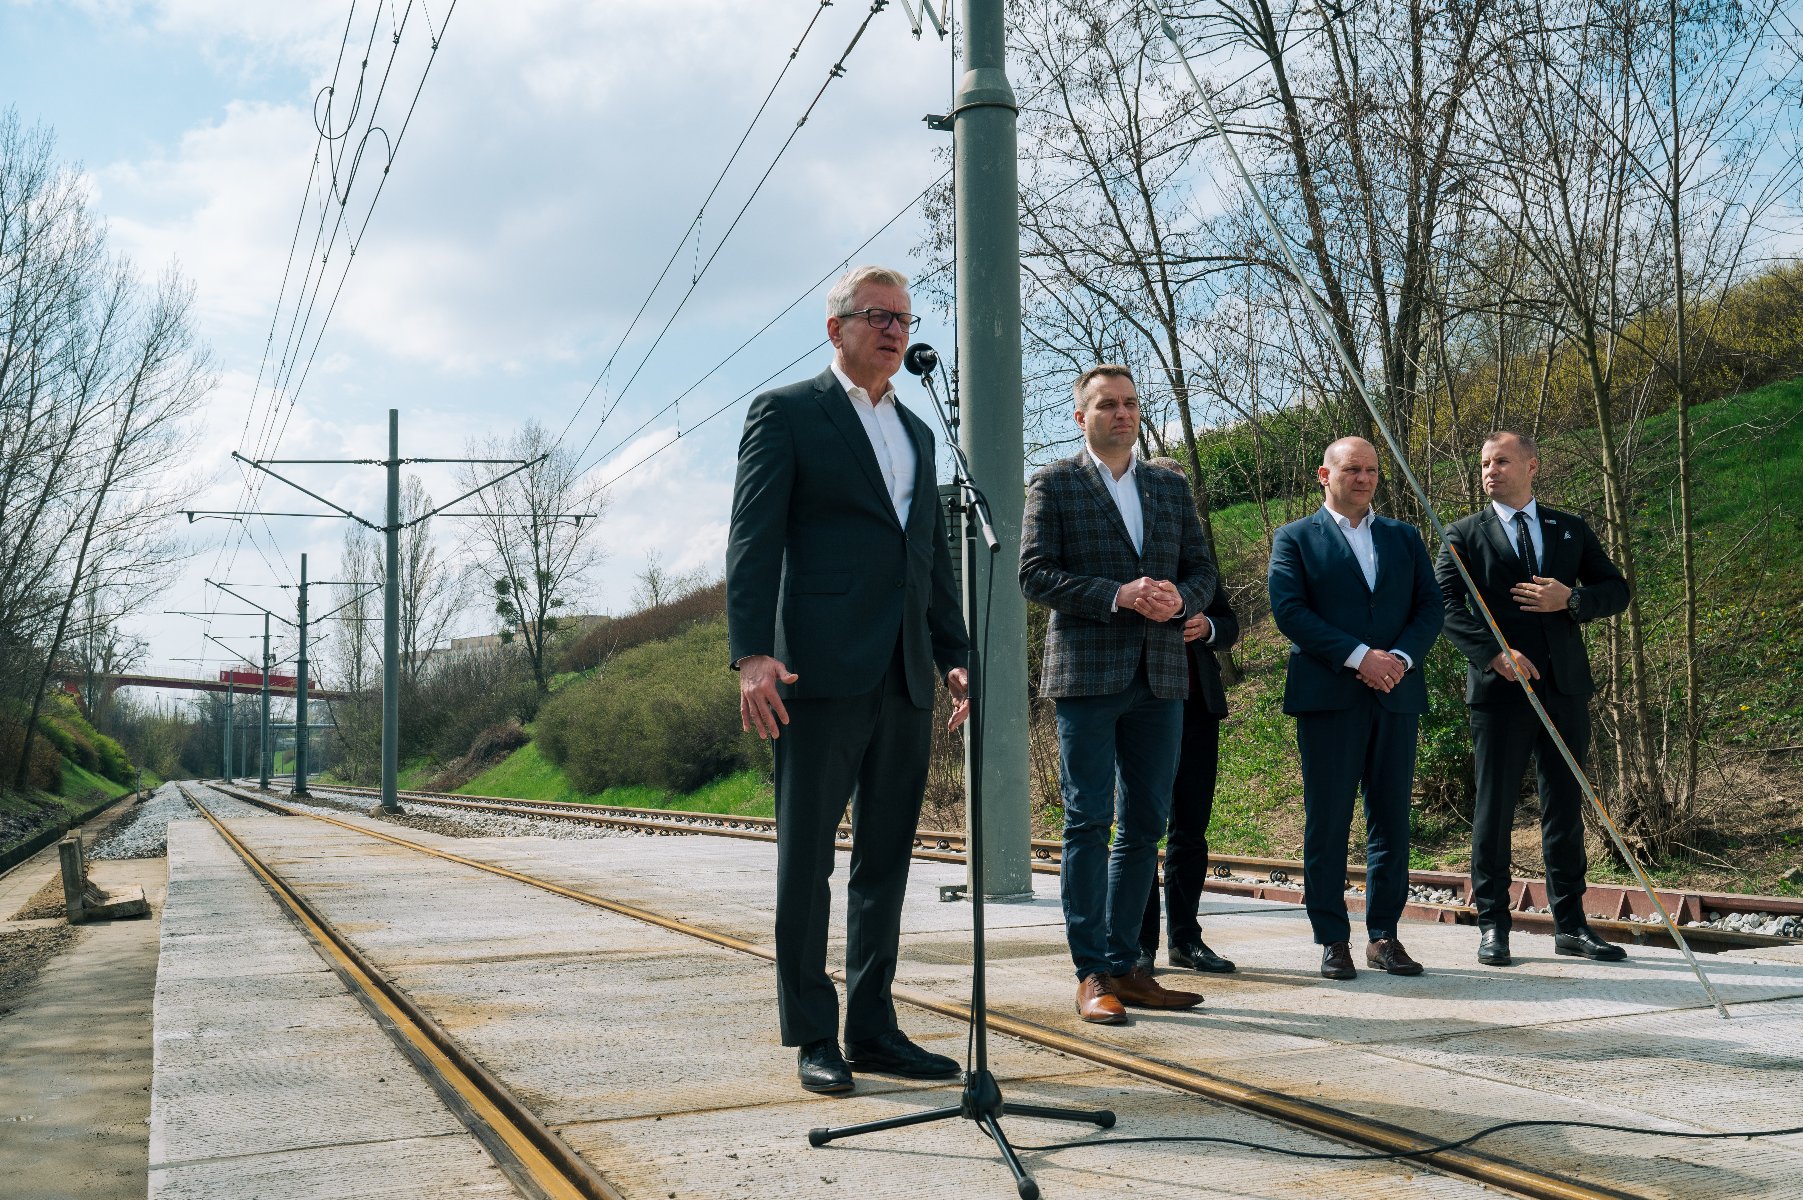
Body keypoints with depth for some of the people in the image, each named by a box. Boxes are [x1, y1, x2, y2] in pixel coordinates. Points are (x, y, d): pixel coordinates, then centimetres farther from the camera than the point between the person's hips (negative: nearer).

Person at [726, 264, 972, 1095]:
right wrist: (752, 653, -17)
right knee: (806, 862, 1)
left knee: (885, 862, 10)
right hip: (821, 674, -6)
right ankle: (813, 1037, 10)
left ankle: (872, 1028, 19)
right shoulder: (785, 413, 1)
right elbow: (753, 539, -7)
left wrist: (956, 657, 14)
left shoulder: (917, 433, 21)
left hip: (905, 680, 7)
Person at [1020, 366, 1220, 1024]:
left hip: (1160, 675, 5)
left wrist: (1179, 597, -8)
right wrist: (1116, 595, -17)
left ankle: (1124, 964, 16)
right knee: (1089, 823, -5)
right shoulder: (1054, 484, 3)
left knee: (1144, 824, 8)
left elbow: (1202, 569, 15)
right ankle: (1092, 972, 1)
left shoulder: (1171, 487, 17)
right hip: (1086, 673, -5)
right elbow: (1035, 574, -7)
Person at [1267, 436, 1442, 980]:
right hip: (1328, 697, -4)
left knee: (1392, 822, 6)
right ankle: (1332, 940, 6)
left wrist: (1401, 658, -10)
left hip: (1396, 694, 4)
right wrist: (1358, 656, -16)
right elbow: (1289, 610, -7)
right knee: (1327, 823, -1)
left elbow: (1431, 605, 9)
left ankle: (1383, 935, 14)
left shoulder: (1404, 537, 17)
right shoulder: (1296, 538, 5)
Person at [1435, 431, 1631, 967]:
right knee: (1494, 809, 0)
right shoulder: (1464, 535, 4)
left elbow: (1616, 590, 11)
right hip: (1500, 686, -3)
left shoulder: (1571, 529, 13)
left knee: (1566, 808, 8)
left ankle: (1570, 925, 16)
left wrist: (1570, 598, -8)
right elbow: (1447, 605, -7)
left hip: (1565, 686, 3)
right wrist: (1494, 653, -20)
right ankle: (1492, 926, 7)